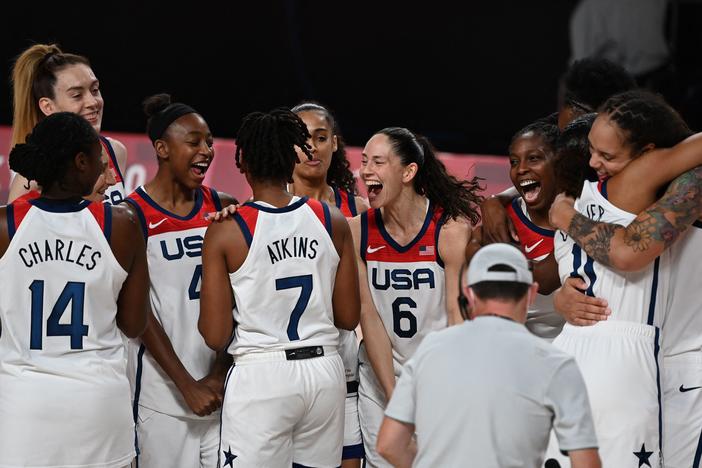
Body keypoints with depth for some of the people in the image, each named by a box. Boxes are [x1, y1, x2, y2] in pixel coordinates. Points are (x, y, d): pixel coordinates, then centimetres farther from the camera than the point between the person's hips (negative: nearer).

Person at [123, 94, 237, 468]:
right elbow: (139, 313, -8)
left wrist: (219, 374, -3)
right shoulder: (133, 215, -5)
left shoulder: (223, 208, 7)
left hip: (221, 385, 4)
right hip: (163, 391, -4)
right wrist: (187, 385, -10)